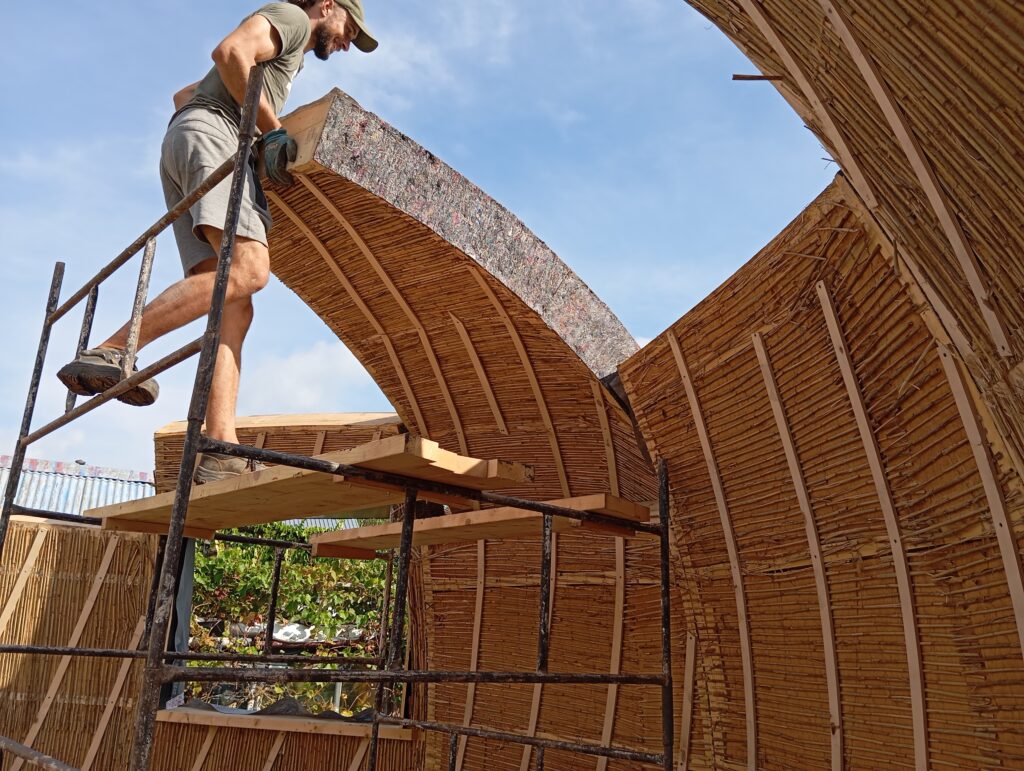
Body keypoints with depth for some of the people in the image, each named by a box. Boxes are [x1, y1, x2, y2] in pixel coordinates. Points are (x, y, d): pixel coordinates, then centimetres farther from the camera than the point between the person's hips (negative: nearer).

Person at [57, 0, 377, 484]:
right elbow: (229, 52, -11)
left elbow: (183, 94, 39)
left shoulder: (285, 58, 37)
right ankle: (109, 351, -34)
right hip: (212, 132, -9)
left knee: (236, 308, -10)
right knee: (250, 267, -29)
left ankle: (220, 452, -23)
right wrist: (272, 128, -7)